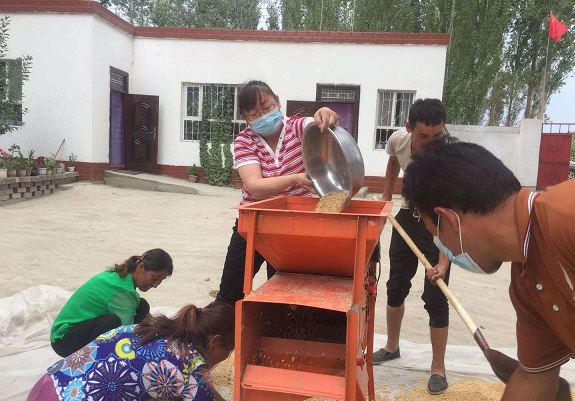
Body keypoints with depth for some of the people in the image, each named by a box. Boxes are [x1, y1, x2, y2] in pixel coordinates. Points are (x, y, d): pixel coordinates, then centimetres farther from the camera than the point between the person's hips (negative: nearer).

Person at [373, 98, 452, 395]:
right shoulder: (398, 139, -17)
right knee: (396, 287, 13)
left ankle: (438, 368, 11)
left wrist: (444, 261, -44)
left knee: (435, 297, -7)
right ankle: (392, 347, 34)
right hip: (408, 216, 5)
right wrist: (385, 199, 10)